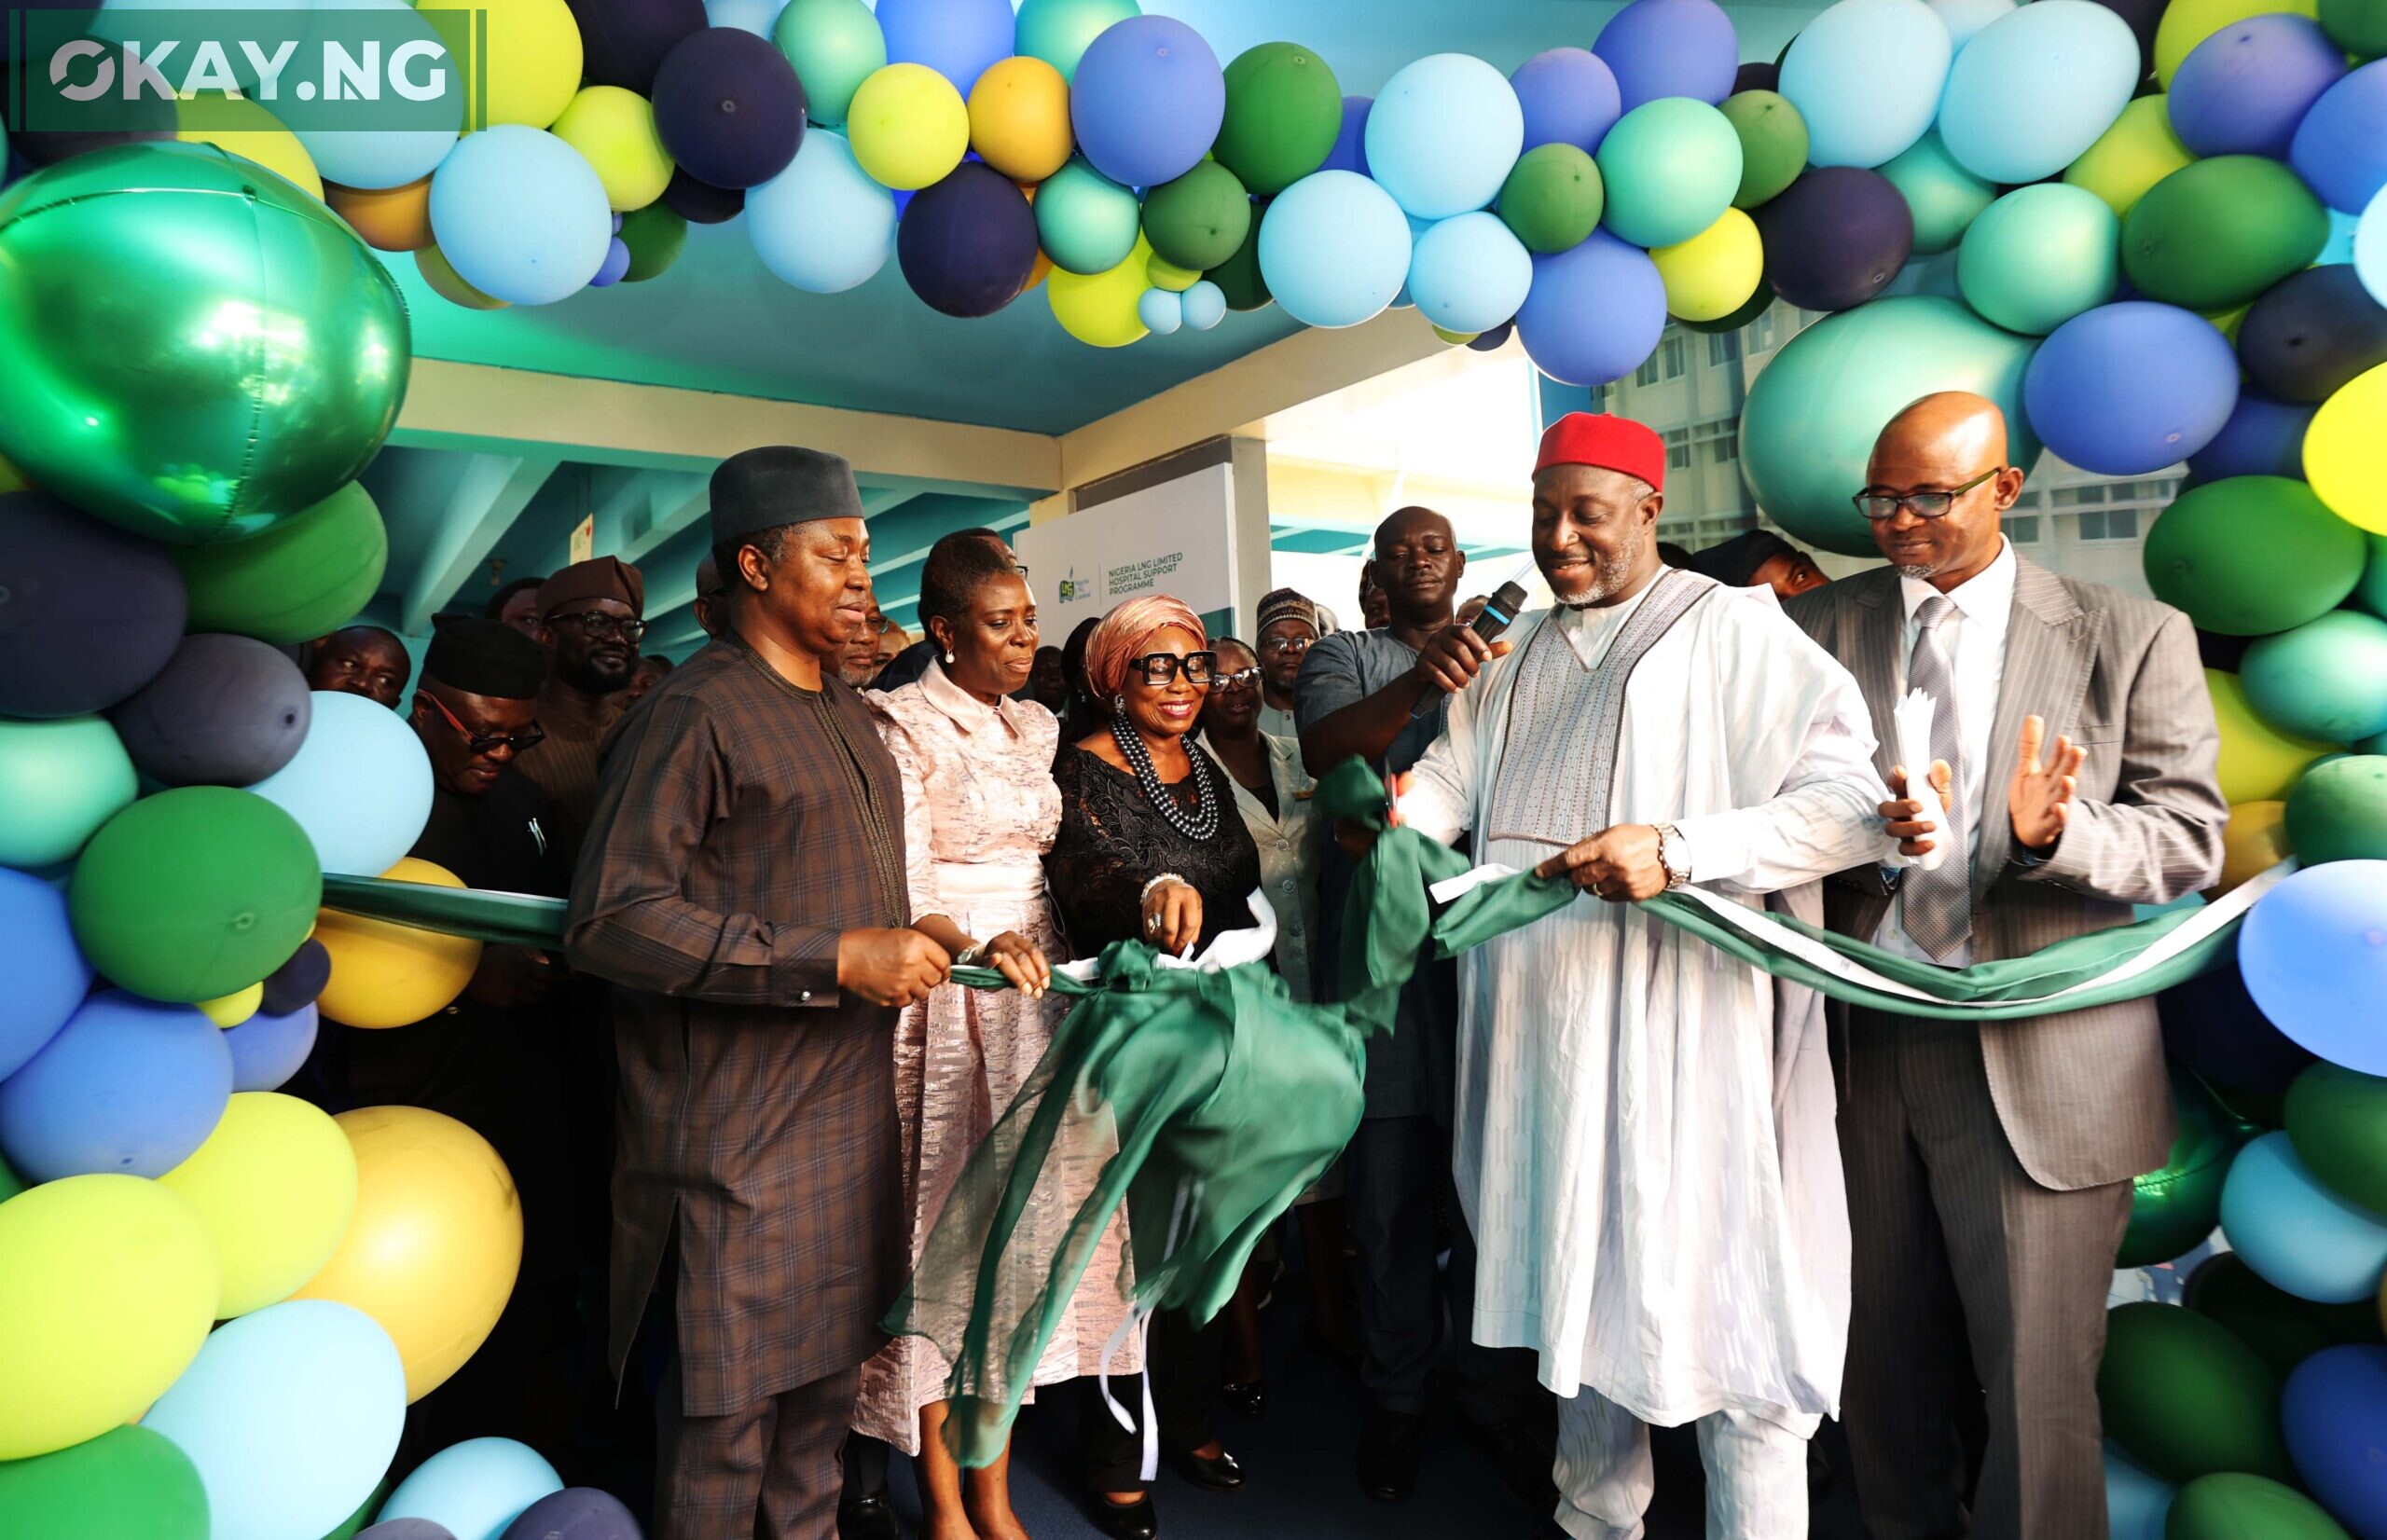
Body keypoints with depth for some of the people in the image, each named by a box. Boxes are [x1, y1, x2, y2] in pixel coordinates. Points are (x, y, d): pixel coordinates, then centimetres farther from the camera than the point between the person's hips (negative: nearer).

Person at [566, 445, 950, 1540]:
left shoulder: (849, 715, 14)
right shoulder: (694, 712, -12)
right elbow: (610, 918, -20)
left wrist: (931, 938, 7)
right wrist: (836, 961, -21)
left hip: (851, 1111, 7)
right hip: (740, 1135, -7)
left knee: (826, 1379, 19)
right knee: (728, 1411, 7)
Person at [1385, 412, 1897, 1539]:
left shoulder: (1732, 633, -5)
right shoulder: (1514, 654, 15)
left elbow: (1856, 802, -13)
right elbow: (1453, 777, 9)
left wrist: (1680, 849, -25)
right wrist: (1393, 813, -13)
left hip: (1674, 1030, -6)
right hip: (1539, 1025, 6)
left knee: (1716, 1309, 1)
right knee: (1576, 1283, 19)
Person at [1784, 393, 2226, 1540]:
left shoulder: (2132, 637, 2)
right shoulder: (1820, 626, 7)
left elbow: (2189, 837, -2)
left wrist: (2053, 833, -23)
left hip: (2037, 1059, -2)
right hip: (1860, 1046, 2)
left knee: (2036, 1389, 5)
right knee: (1884, 1369, 16)